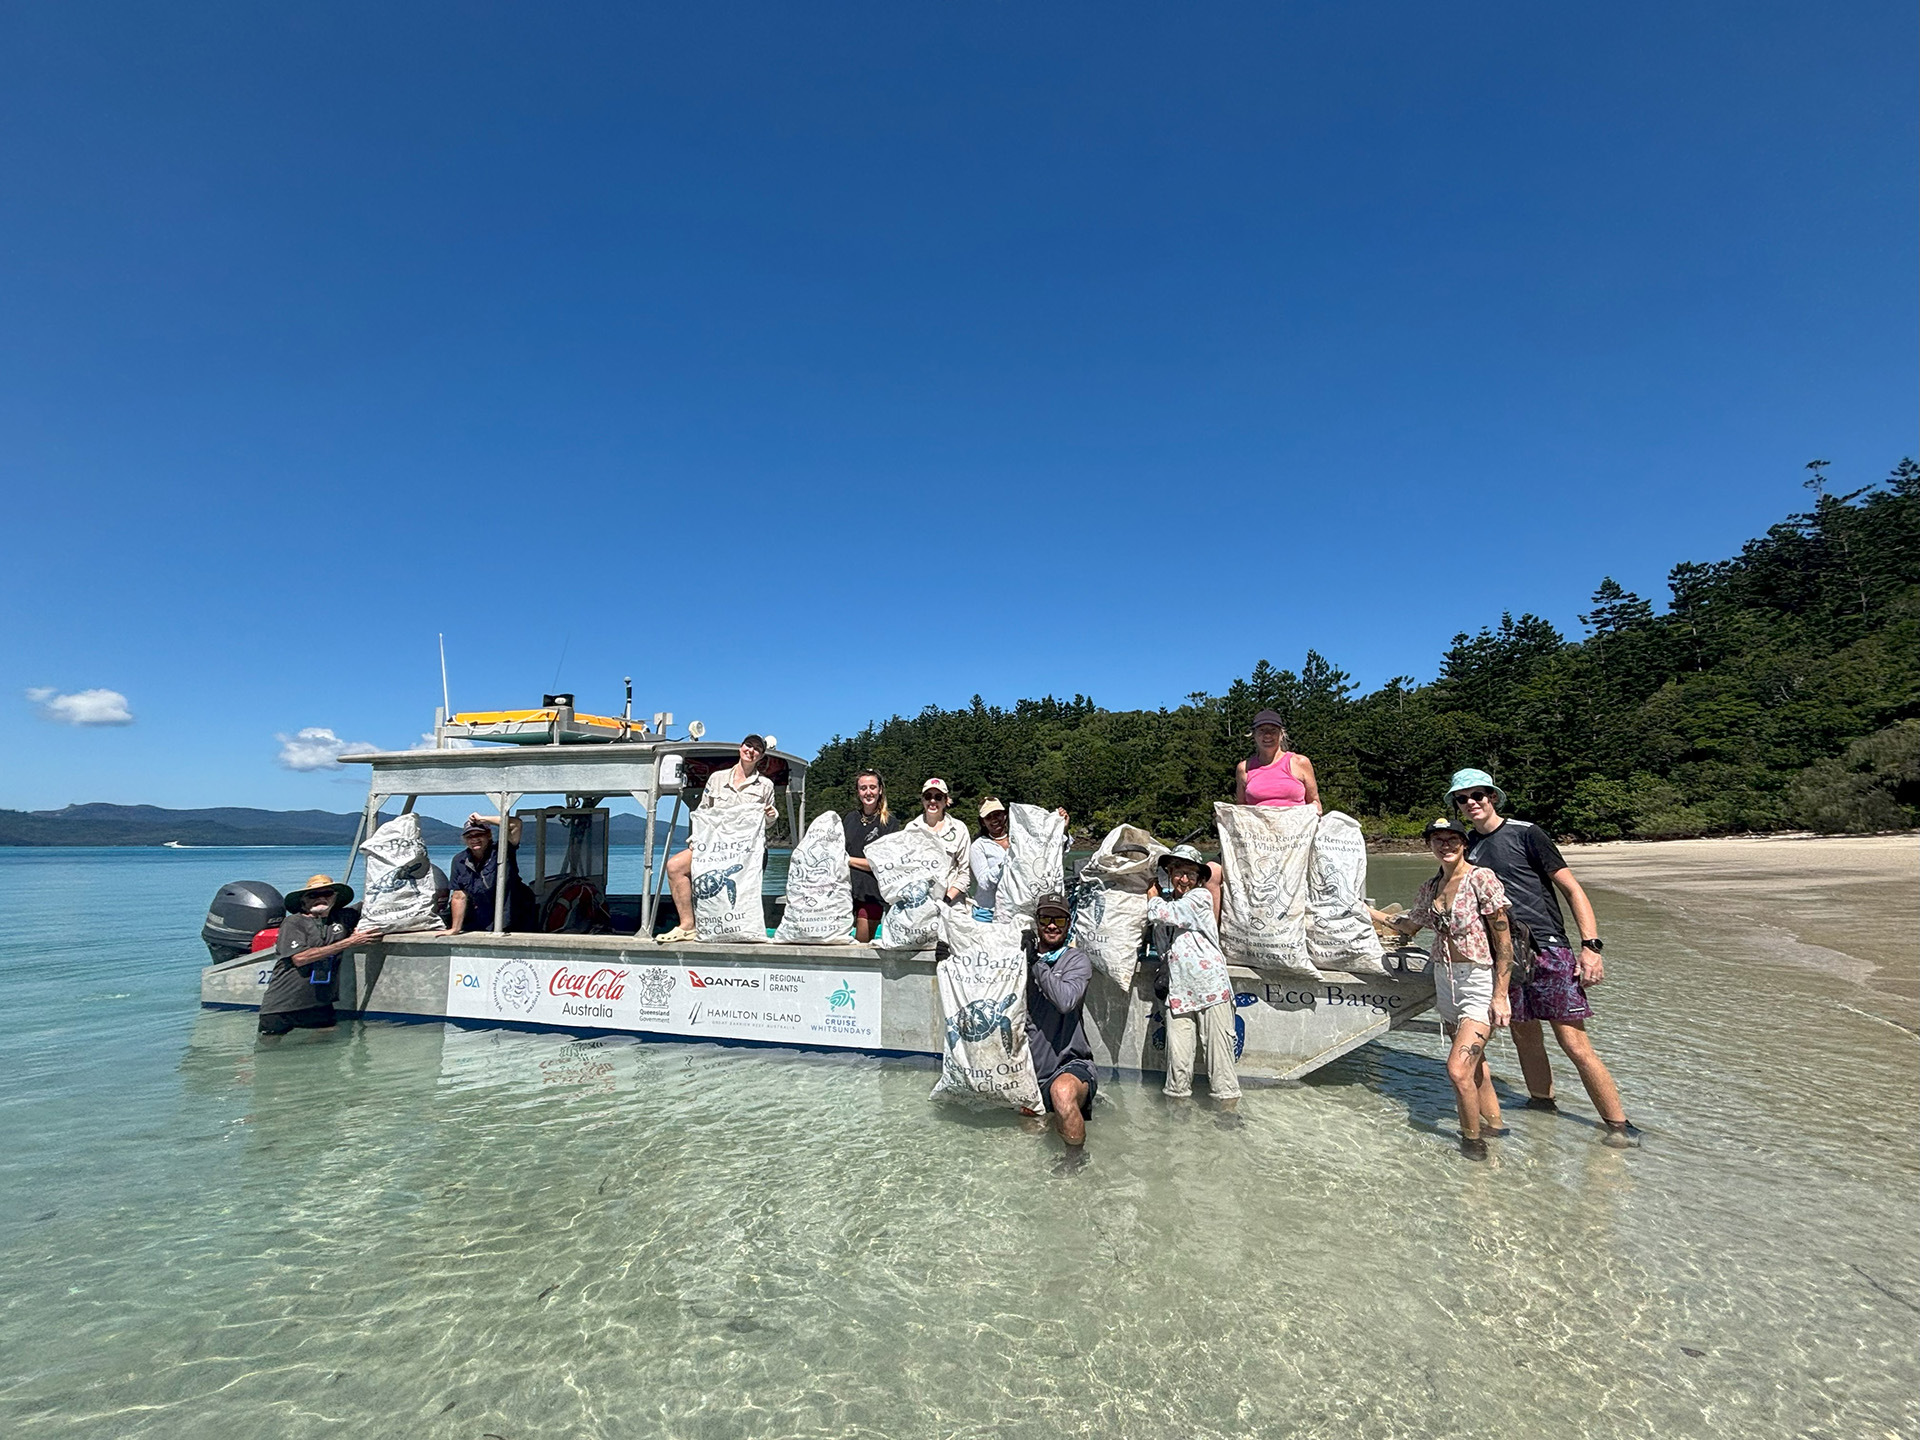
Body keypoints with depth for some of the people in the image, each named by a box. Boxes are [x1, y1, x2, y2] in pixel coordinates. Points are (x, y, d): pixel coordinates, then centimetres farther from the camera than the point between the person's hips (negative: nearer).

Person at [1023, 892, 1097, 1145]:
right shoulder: (1023, 958, 10)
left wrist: (1036, 963, -14)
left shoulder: (1077, 959, -3)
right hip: (1031, 1073, 5)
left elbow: (1066, 1001, -21)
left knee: (1062, 1091, -36)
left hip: (1070, 1065, -5)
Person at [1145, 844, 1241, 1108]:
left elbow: (1160, 913, -7)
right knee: (1177, 1056, 1)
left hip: (1211, 986, -5)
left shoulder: (1201, 897, 1)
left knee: (1219, 1052, -2)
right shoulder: (1168, 904, 20)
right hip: (1178, 991, 5)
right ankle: (1178, 1101, 15)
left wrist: (1153, 897, 11)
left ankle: (1228, 1104, 9)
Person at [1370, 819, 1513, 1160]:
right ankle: (1494, 1125, 31)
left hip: (1481, 981, -7)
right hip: (1446, 980, 7)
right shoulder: (1430, 888, 7)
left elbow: (1504, 943, -12)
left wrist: (1500, 995, -15)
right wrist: (1369, 912, 20)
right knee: (1474, 1065, 15)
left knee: (1458, 1069, -13)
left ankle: (1472, 1136, 8)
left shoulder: (1482, 880, -13)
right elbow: (1410, 925, 25)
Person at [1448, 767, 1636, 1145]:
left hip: (1548, 950, -5)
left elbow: (1572, 889, -5)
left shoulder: (1526, 834, -4)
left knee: (1574, 1043, -5)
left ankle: (1618, 1124, 6)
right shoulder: (1466, 848, 10)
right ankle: (1542, 1101, 31)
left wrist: (1591, 946, -12)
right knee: (1524, 1036, 13)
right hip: (1505, 955, 5)